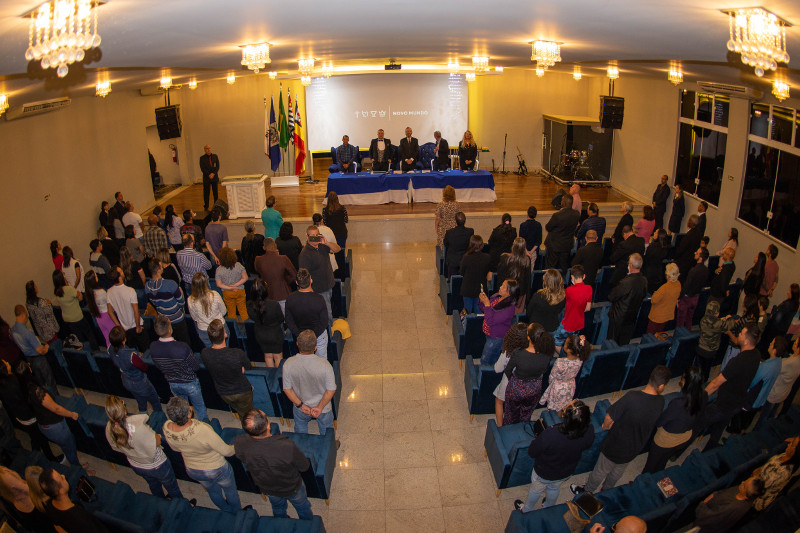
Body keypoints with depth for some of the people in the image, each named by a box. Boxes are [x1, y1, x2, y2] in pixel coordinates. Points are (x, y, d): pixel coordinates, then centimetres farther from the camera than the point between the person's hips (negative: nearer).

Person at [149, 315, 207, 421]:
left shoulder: (153, 347, -21)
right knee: (200, 408, 22)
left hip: (172, 383, 5)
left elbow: (158, 366, -2)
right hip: (189, 383, -5)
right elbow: (196, 367, -22)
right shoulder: (183, 348, -37)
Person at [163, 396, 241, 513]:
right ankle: (237, 513, 55)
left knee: (213, 491, 34)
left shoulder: (167, 428, -27)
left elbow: (175, 448, -4)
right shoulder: (203, 430, -43)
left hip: (193, 471, 5)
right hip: (217, 470, -4)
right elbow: (226, 451, -26)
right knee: (230, 490, 29)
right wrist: (234, 448, -4)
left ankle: (227, 511, 61)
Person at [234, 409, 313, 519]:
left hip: (267, 489, 3)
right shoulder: (287, 447, -45)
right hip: (292, 488, -3)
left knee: (278, 509, 36)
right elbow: (304, 467, -24)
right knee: (303, 508, 31)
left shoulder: (239, 444, -35)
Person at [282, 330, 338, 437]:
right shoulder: (324, 365, -32)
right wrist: (320, 407, -14)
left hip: (300, 408, 2)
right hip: (323, 407, -1)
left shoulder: (288, 364, -26)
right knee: (326, 428, 30)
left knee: (300, 428, 34)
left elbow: (287, 389, -16)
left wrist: (300, 405, -10)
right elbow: (331, 390, -23)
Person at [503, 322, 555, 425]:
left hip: (516, 389, -2)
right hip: (535, 389, 2)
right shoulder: (547, 355, -27)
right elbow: (544, 370, -5)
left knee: (511, 413, 28)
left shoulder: (517, 354, -36)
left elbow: (508, 371, -16)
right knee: (527, 413, 31)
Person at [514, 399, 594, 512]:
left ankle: (527, 510, 57)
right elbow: (587, 446, -7)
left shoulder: (549, 435, -45)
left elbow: (532, 453, -26)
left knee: (535, 490, 30)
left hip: (544, 474, -3)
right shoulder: (589, 432, -32)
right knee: (554, 489, 36)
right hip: (566, 472, 3)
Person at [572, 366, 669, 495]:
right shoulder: (660, 402, -22)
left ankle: (587, 491, 45)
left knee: (601, 471, 22)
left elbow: (610, 416, -26)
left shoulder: (632, 397, -37)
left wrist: (606, 426, -2)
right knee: (618, 471, 32)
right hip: (634, 449, 4)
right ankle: (606, 491, 56)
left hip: (616, 445, -4)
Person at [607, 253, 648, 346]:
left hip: (618, 317, -6)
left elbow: (611, 297, -21)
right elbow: (644, 295, 7)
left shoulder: (626, 282, -33)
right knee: (624, 342, 24)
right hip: (632, 316, 6)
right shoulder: (644, 280, -12)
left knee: (612, 341, 14)